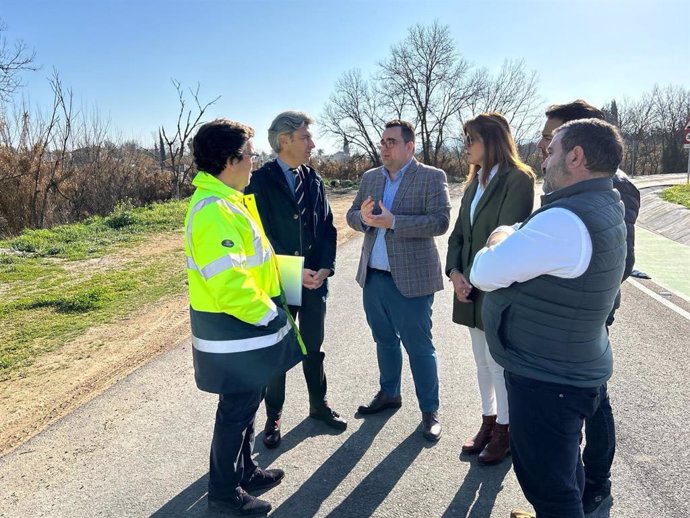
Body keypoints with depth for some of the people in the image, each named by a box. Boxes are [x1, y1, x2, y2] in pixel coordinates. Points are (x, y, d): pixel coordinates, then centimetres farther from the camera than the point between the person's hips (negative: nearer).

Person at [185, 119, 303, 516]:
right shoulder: (213, 210, -24)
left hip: (246, 325, 10)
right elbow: (228, 283, -29)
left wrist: (267, 309, 17)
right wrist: (269, 315, -18)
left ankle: (244, 470, 40)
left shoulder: (227, 200, 10)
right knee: (236, 410, 6)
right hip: (235, 330, -10)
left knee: (247, 404, 22)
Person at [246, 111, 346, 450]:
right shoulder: (260, 181, -10)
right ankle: (274, 417, 27)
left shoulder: (313, 179, 5)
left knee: (313, 346, 17)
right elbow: (260, 235, -13)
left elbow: (327, 227, 5)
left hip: (316, 280, 4)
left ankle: (319, 405, 36)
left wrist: (325, 268, -9)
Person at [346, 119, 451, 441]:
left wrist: (392, 221, -23)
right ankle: (389, 393, 38)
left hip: (410, 279, -5)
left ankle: (430, 410, 20)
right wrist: (363, 217, -13)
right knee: (385, 340, 20)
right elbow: (352, 216, 11)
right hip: (373, 277, 6)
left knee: (419, 347, 4)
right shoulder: (370, 177, 11)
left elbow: (440, 221, -16)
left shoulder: (432, 177, -6)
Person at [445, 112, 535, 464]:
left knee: (499, 364, 5)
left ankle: (504, 433, 25)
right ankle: (488, 422, 35)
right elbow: (458, 234, 11)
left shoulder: (518, 179, -12)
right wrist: (455, 272, -5)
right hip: (472, 290, 8)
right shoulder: (474, 183, 12)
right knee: (483, 362, 18)